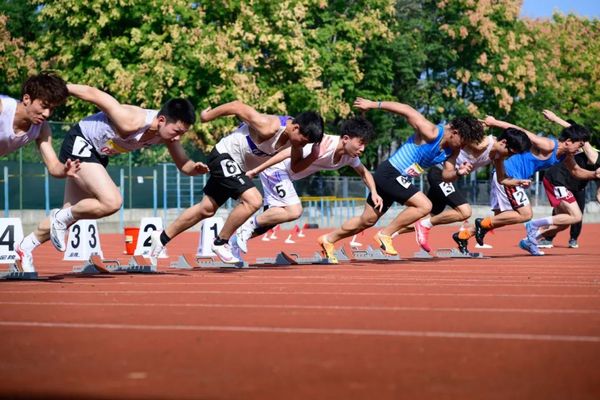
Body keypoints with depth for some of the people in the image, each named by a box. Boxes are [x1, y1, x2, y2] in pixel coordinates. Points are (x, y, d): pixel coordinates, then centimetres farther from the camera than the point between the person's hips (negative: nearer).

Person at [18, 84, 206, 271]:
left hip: (97, 153, 8)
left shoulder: (167, 131, -13)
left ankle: (26, 246, 30)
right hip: (80, 143, -8)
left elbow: (183, 165, -3)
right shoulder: (130, 122, -35)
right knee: (112, 202, -25)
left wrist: (196, 168, -26)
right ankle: (61, 218, -3)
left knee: (73, 211, 13)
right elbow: (93, 93, -27)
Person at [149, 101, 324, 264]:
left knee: (206, 209, 18)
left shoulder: (295, 132, -11)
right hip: (225, 156, -9)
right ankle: (221, 242, -7)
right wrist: (208, 116, -10)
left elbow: (296, 166, 1)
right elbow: (237, 106, -24)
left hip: (237, 166, 9)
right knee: (253, 200, -25)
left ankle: (162, 238, 33)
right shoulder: (269, 127, -33)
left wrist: (312, 156, -20)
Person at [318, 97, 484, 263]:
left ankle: (328, 240, 32)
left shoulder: (452, 150, 2)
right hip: (389, 173, -9)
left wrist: (458, 172, -16)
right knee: (424, 205, -21)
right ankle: (385, 234, -8)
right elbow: (405, 110, -21)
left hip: (397, 180, 9)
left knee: (367, 221, 16)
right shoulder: (431, 133, -23)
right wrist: (374, 104, -20)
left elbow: (446, 174, 6)